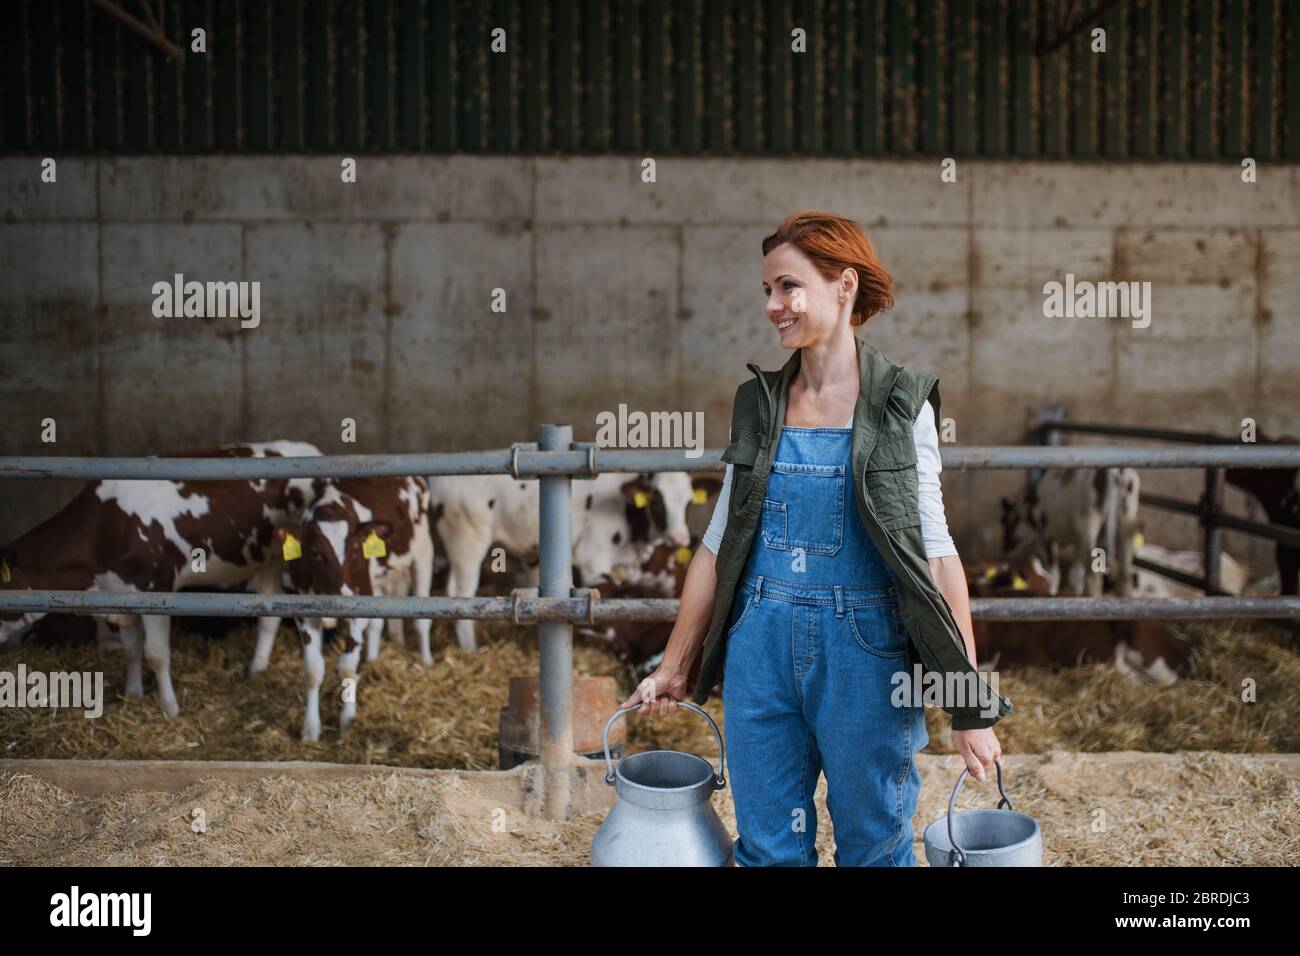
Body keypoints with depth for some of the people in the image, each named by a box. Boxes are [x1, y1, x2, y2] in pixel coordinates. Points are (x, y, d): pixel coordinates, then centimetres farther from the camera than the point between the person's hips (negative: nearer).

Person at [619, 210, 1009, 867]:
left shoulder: (901, 405, -4)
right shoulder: (760, 403, 7)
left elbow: (936, 551, -6)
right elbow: (718, 545, 11)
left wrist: (971, 706, -11)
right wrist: (672, 669, 12)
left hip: (864, 646, -3)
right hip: (762, 642, 4)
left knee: (874, 844, 10)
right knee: (768, 847, 11)